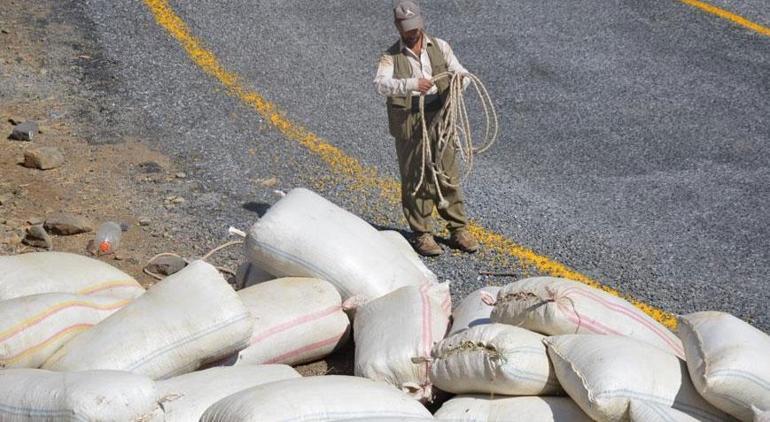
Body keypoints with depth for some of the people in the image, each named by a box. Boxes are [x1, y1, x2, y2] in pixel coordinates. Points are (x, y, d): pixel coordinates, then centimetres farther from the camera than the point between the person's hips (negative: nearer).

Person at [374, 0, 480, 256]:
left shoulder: (439, 47, 9)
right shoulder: (391, 56, 0)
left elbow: (459, 71, 4)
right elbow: (381, 84, -17)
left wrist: (460, 77, -22)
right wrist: (412, 84, -34)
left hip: (438, 119, 2)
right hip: (408, 124, -2)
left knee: (448, 176, 5)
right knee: (415, 180, 2)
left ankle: (458, 231, 15)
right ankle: (422, 235, 10)